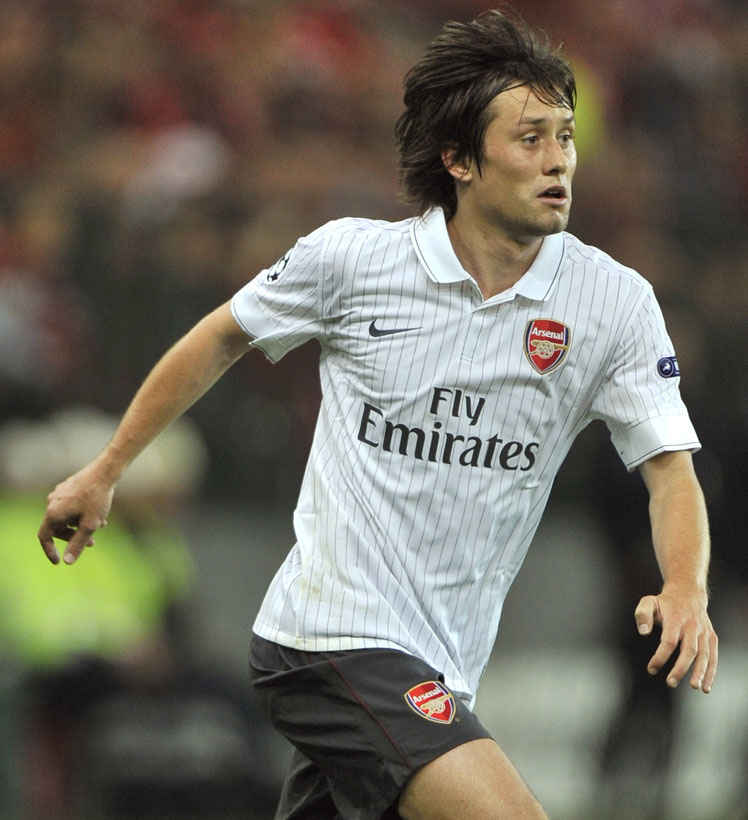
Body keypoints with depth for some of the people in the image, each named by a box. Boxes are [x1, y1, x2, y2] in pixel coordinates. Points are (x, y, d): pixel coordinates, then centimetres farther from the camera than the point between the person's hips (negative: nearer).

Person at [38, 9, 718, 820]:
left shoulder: (615, 302, -2)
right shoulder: (351, 257, -6)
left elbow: (670, 469, -2)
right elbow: (222, 338, 11)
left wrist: (684, 589, -23)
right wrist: (104, 471, 19)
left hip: (437, 673, 5)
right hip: (331, 632, -5)